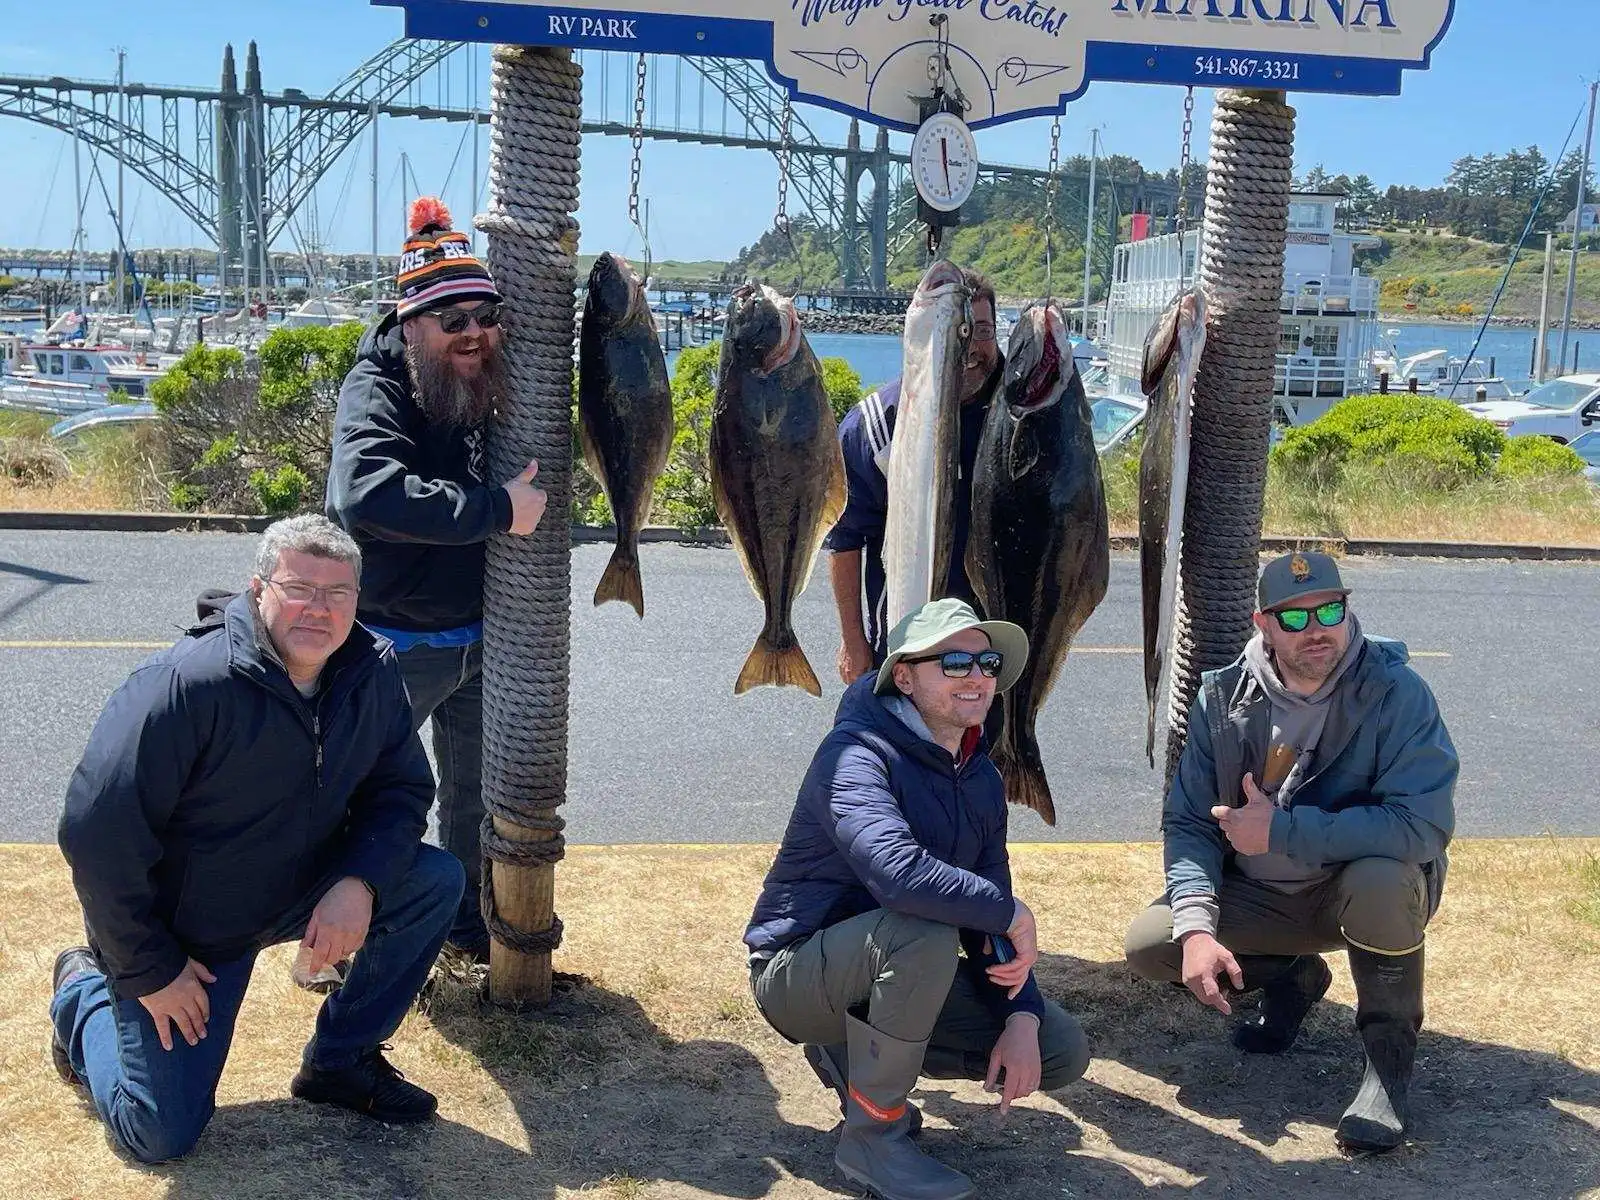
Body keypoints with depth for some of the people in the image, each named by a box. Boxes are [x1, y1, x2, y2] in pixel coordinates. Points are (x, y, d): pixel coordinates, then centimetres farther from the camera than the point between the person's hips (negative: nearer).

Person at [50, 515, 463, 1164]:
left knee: (436, 882, -15)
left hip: (304, 888, 5)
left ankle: (339, 1059, 3)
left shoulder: (373, 673, -12)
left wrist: (361, 880, -23)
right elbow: (97, 831, -27)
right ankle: (85, 993, 26)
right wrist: (150, 973, -19)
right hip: (182, 925, -5)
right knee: (162, 1136, -4)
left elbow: (403, 787, -3)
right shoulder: (185, 685, -30)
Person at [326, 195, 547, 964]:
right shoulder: (377, 391, -20)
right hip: (396, 646, -6)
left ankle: (469, 919, 39)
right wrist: (497, 510, -38)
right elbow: (365, 493, -41)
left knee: (475, 792, 20)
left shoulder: (484, 385, 0)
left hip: (481, 636, 7)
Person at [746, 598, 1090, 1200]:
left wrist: (1021, 1018, -12)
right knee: (924, 930, -37)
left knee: (1062, 1051, 0)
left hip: (888, 967, 8)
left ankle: (855, 1051, 12)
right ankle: (872, 1135, -18)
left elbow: (988, 918, 3)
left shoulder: (981, 779, 4)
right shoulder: (859, 753, -23)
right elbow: (899, 873, -41)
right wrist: (1011, 913, -28)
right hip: (797, 971, -8)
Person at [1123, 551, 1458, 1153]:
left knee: (1381, 880, -38)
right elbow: (1188, 822, -6)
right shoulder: (1224, 696, -7)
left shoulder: (1396, 692, -20)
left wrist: (1281, 829, -29)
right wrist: (1197, 926, -23)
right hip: (1257, 897, 4)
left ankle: (1389, 1055, -10)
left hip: (1357, 893, -4)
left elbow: (1425, 824, -30)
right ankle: (1292, 979, 16)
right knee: (1148, 942, -15)